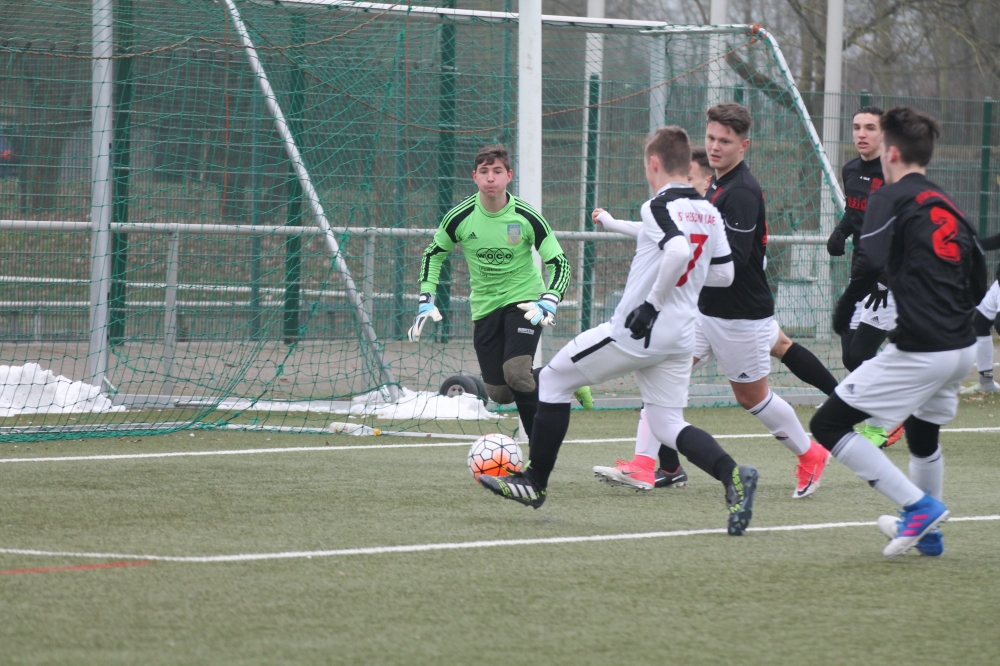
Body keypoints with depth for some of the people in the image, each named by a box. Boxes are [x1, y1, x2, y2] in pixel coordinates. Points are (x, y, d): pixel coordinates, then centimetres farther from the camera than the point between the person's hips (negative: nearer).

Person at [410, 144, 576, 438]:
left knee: (516, 373, -25)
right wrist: (426, 301, -1)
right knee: (499, 393, 1)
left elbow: (559, 262, -8)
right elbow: (433, 254, 8)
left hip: (523, 300, -3)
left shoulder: (527, 217, -14)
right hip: (484, 306, 3)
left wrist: (548, 303, -24)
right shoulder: (461, 217, -9)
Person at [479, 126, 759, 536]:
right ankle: (732, 475, -18)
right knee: (667, 425, 9)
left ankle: (534, 482, 15)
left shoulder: (659, 207, -12)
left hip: (636, 332, -7)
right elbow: (724, 273, 17)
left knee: (553, 379, 10)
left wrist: (653, 302, -21)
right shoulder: (709, 213, 11)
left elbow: (678, 251, -30)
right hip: (679, 340, 7)